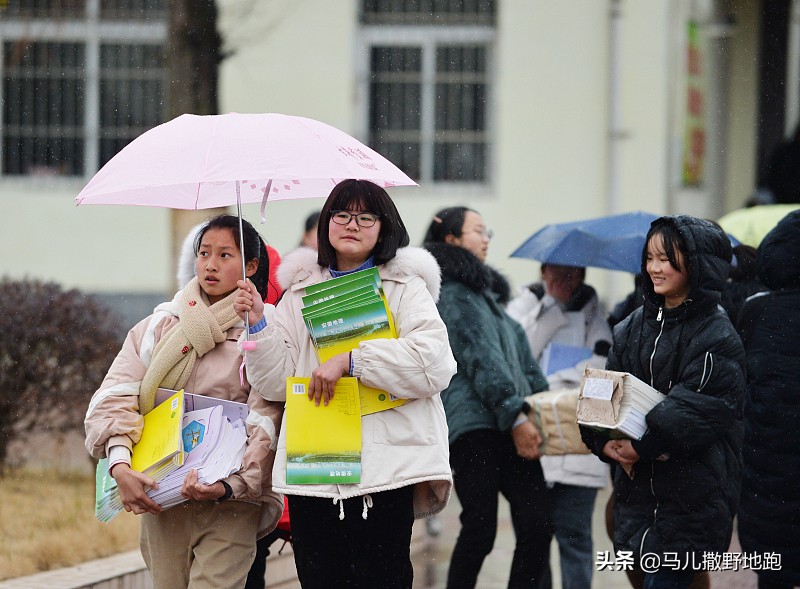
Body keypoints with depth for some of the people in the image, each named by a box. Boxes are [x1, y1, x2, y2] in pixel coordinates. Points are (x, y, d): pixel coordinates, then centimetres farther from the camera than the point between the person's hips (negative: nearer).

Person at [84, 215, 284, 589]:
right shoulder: (160, 326, 11)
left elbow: (264, 424, -6)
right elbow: (116, 397, 2)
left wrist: (230, 485, -22)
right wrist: (120, 467, -16)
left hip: (229, 503, -3)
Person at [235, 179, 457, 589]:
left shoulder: (405, 286, 7)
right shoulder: (300, 292, 16)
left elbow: (434, 363, -9)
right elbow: (277, 384, 11)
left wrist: (350, 360, -14)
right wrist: (259, 325, -5)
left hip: (385, 462, -3)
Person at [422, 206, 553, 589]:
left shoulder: (485, 291, 25)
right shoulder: (453, 295, -5)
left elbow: (519, 352, 24)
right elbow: (481, 359, -13)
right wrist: (516, 416, -17)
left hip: (507, 427, 9)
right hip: (473, 425, -9)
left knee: (537, 523, -2)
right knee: (480, 529, -11)